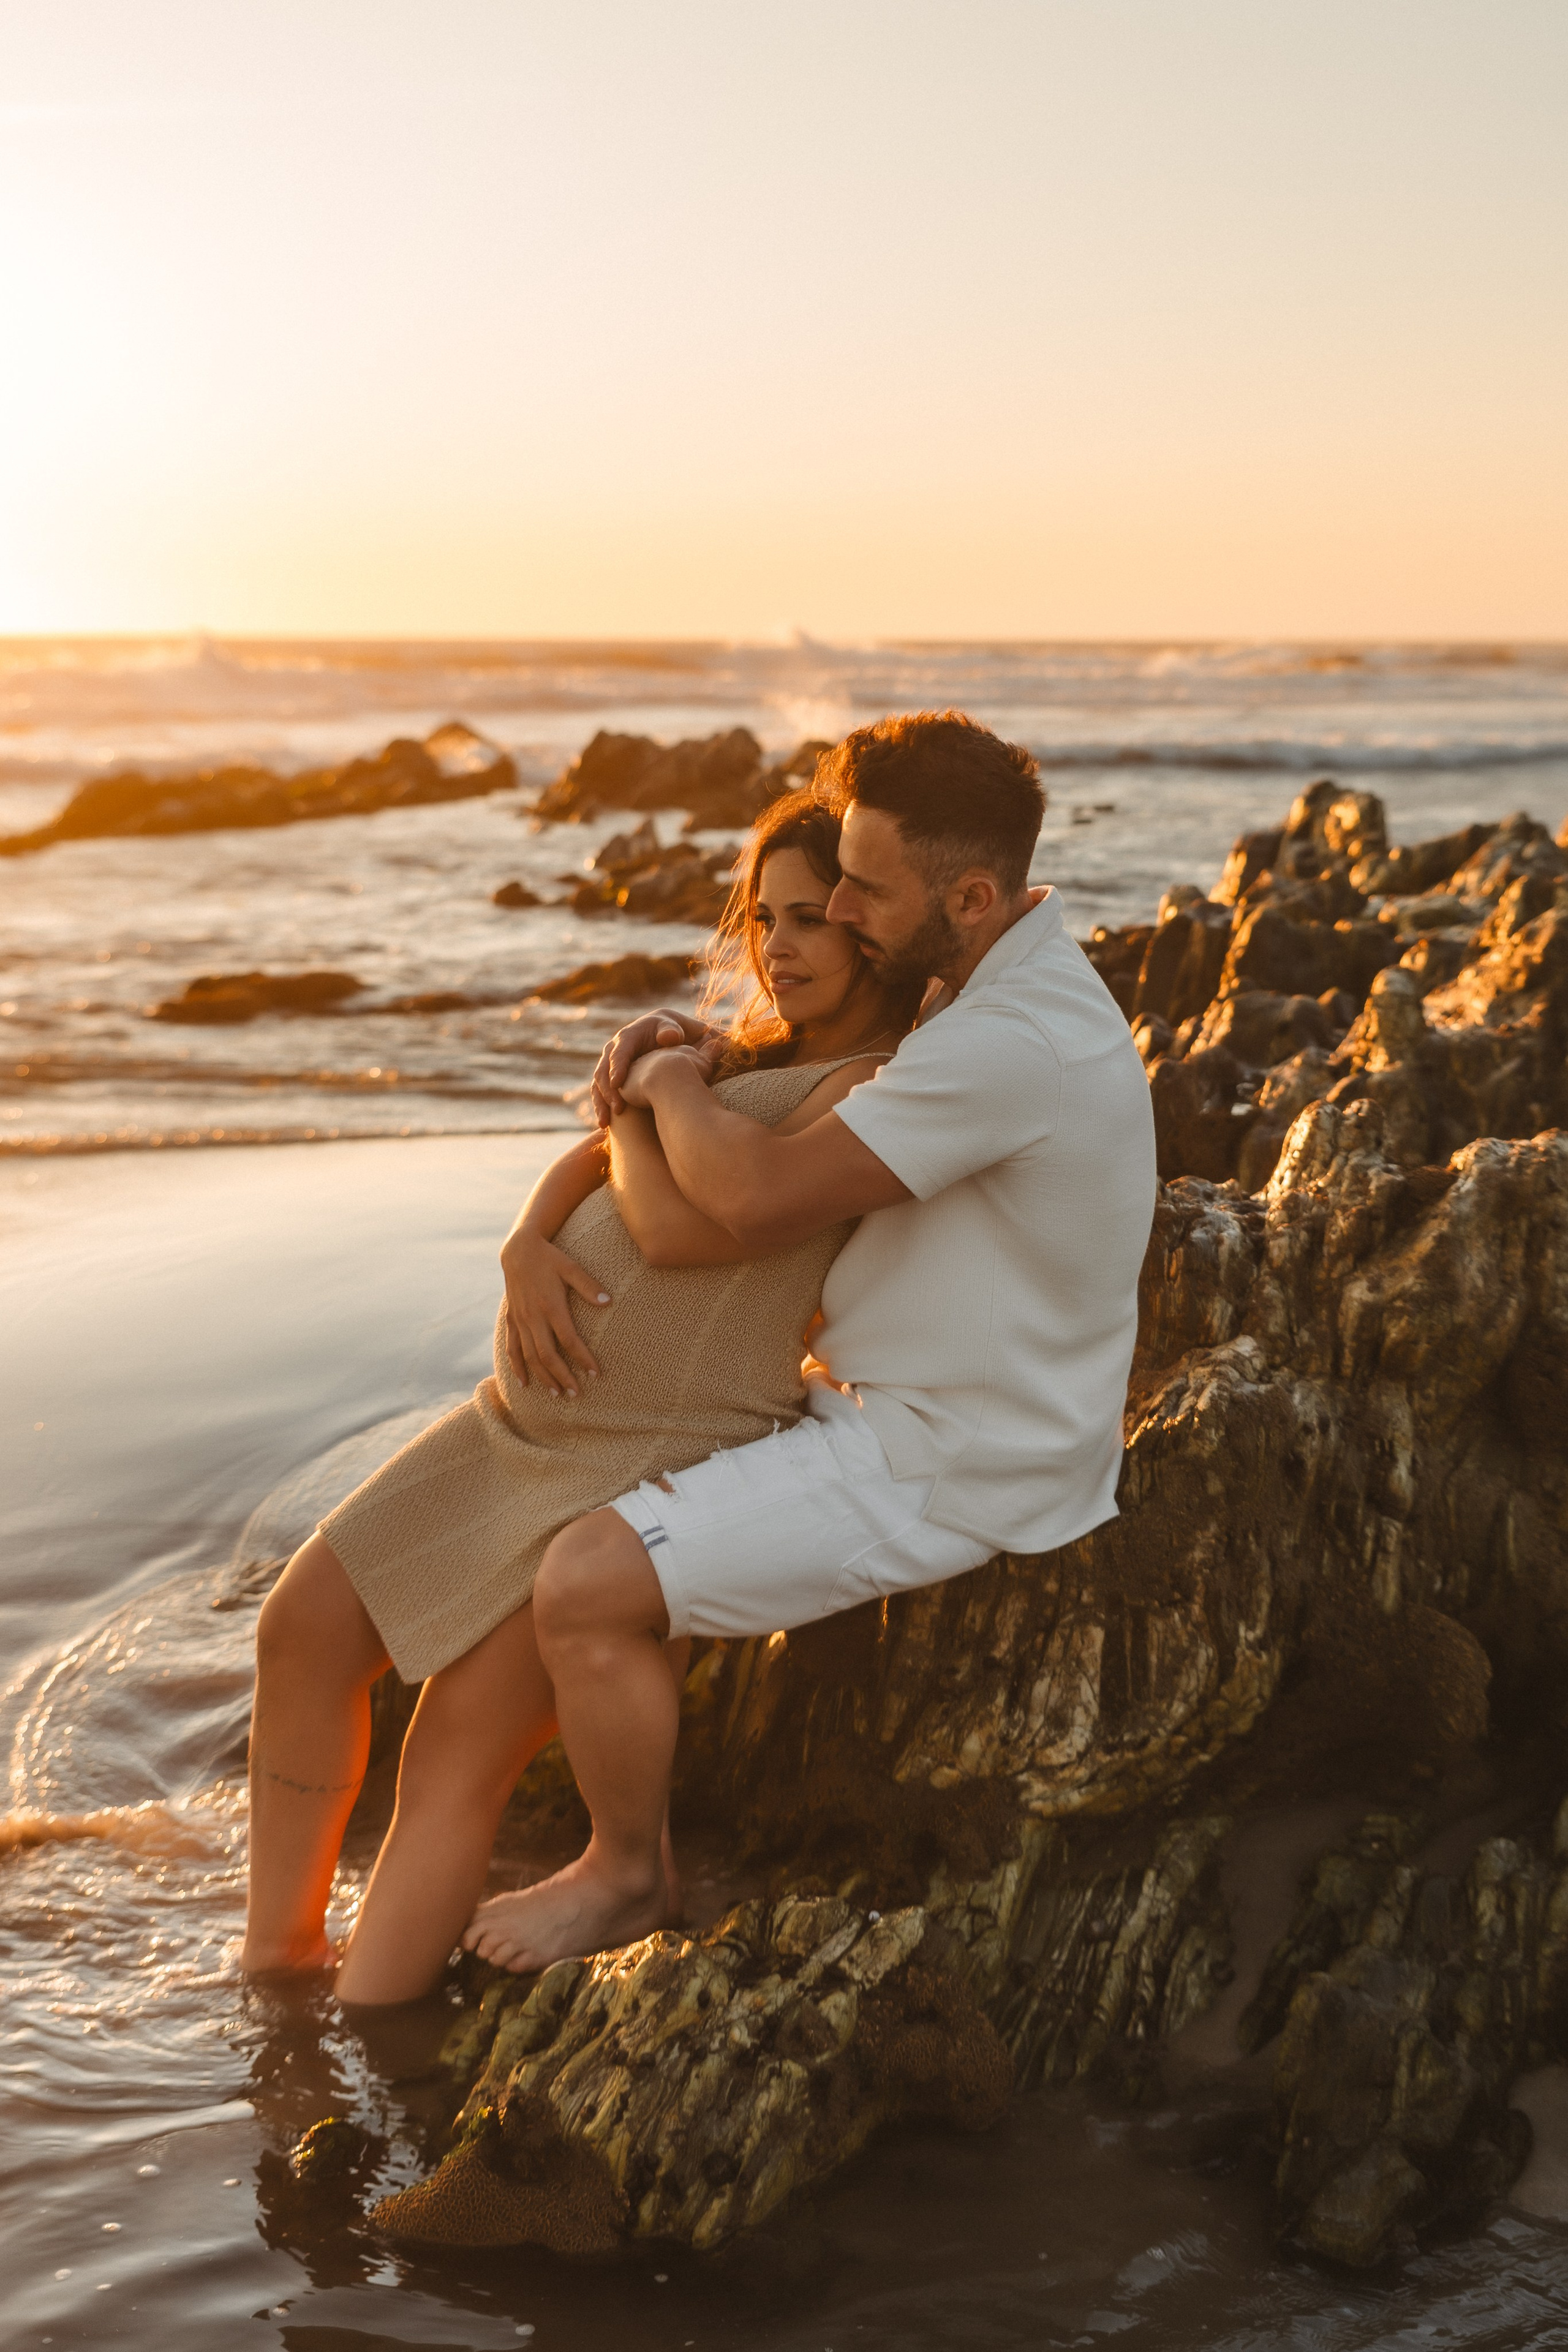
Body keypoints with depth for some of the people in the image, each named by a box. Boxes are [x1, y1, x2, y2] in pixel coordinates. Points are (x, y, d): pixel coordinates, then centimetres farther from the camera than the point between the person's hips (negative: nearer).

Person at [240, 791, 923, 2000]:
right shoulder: (751, 1051, 15)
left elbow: (682, 1226, -23)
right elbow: (583, 1165, 13)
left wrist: (636, 1105, -3)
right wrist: (529, 1248, -10)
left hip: (666, 1459, -9)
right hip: (531, 1414, 9)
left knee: (459, 1754, -11)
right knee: (304, 1628, 6)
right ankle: (279, 1955, 19)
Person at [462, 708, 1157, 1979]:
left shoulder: (1010, 1045, -29)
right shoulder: (1011, 982, 6)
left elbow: (761, 1197, -31)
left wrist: (672, 1085, -11)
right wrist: (696, 1048, -1)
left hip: (944, 1469, -11)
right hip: (915, 1405, 11)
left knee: (586, 1583, -15)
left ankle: (627, 1873, 9)